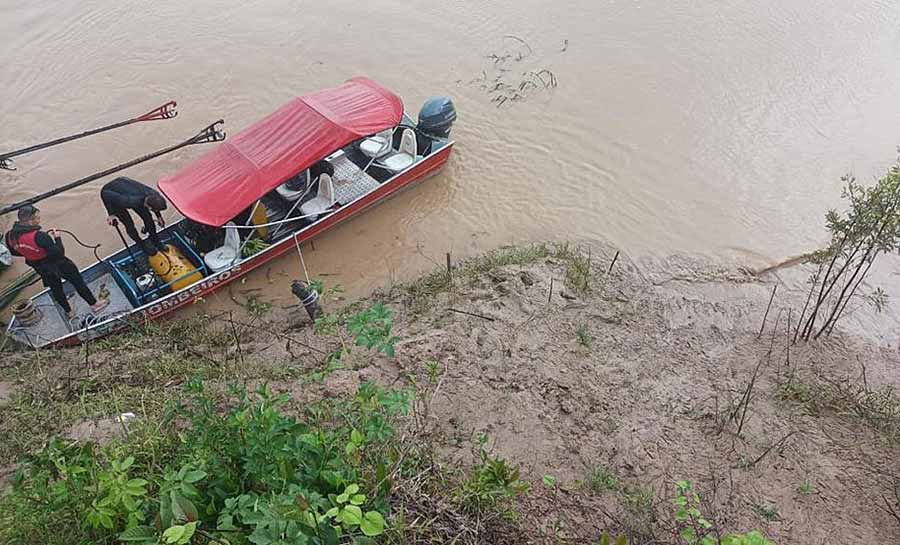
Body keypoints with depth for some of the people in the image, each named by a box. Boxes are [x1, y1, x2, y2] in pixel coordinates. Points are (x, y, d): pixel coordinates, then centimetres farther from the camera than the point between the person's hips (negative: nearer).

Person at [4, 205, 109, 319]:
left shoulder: (11, 236, -13)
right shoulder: (38, 236, -36)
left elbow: (15, 252, 5)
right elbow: (59, 253, -30)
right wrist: (57, 238, -17)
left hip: (41, 268, 7)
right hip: (57, 264, -7)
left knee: (55, 288, 26)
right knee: (78, 282, 15)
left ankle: (69, 312, 43)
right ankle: (94, 304, 30)